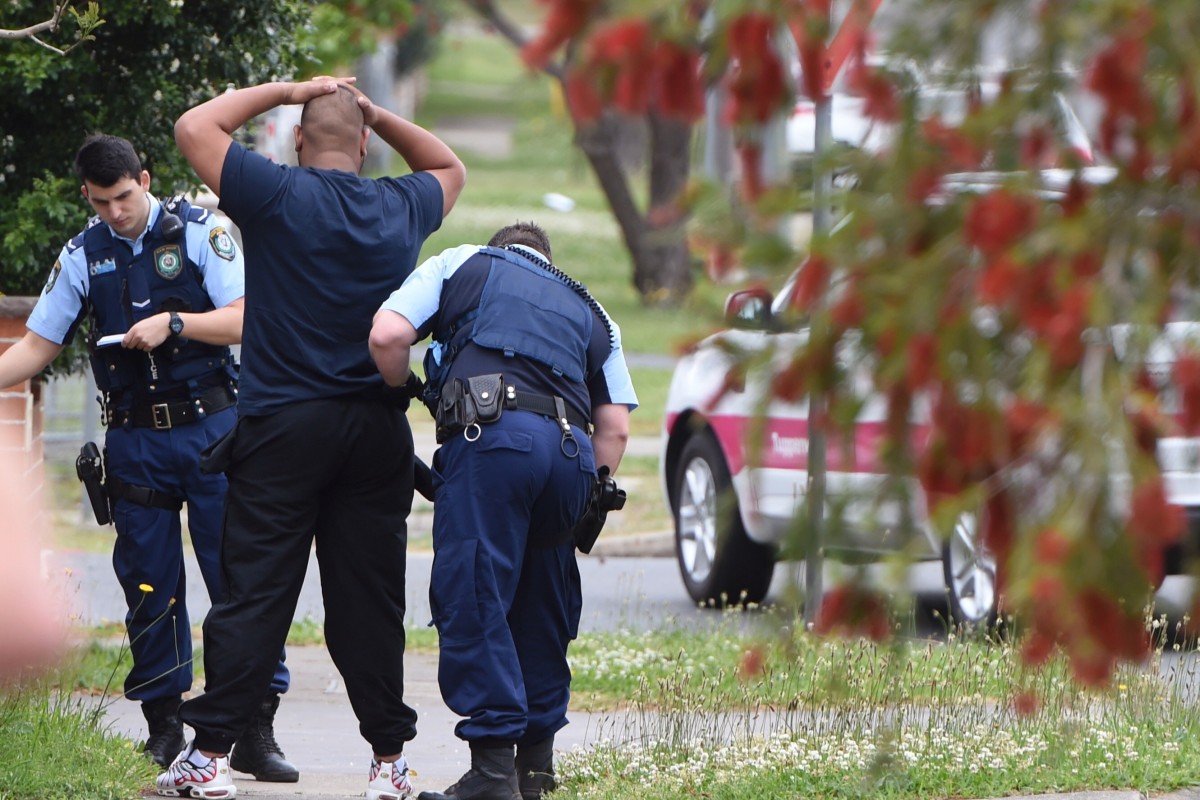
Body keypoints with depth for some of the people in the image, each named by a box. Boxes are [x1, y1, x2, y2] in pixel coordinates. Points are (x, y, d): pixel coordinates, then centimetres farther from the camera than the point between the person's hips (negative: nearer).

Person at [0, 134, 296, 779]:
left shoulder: (198, 232, -2)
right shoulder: (82, 256, 8)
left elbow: (245, 320, -7)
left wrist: (172, 324, -18)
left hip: (211, 430, -3)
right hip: (135, 441, 3)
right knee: (149, 587, 3)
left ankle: (256, 731, -6)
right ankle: (164, 731, 12)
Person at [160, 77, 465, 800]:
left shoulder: (279, 196, -7)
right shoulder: (401, 210, 5)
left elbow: (195, 126, 1)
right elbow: (450, 168, 28)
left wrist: (283, 92, 7)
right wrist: (378, 115, 15)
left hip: (283, 425, -3)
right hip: (378, 431, 3)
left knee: (255, 592, -2)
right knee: (370, 598, 7)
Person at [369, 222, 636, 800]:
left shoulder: (461, 264, 23)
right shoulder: (589, 310, 32)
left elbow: (387, 335, 6)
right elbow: (615, 426, 20)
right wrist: (589, 505, 25)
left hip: (489, 436, -4)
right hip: (572, 450, 4)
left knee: (472, 598, -6)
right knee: (542, 604, 19)